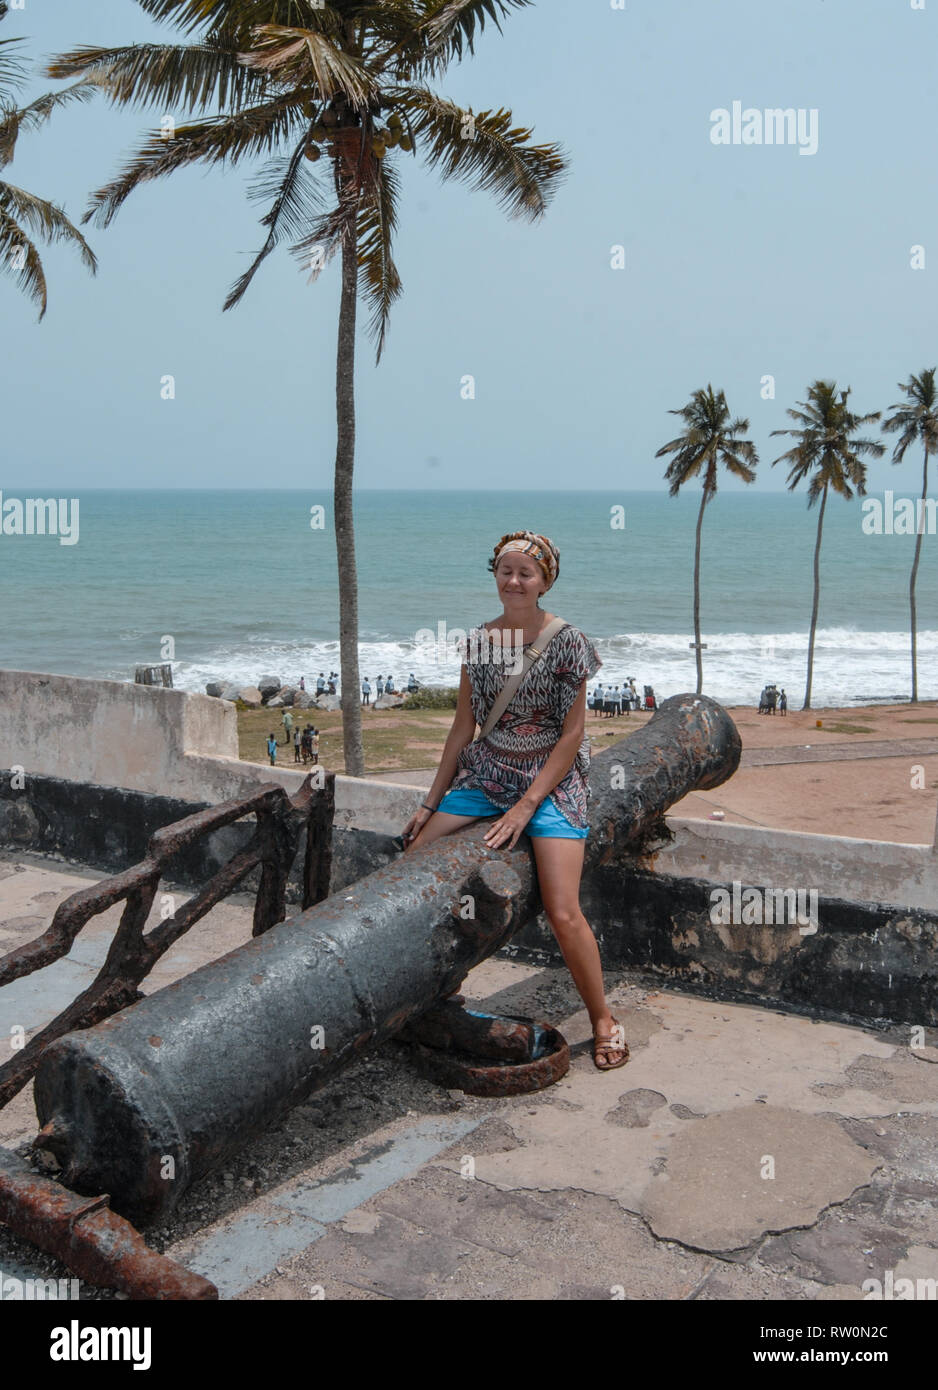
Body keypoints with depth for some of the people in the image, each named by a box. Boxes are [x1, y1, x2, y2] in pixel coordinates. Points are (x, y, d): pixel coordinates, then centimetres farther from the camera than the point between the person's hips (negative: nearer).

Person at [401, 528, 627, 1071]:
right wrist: (432, 801, 8)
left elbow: (572, 735, -10)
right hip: (486, 773, 5)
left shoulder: (567, 641, -9)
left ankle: (604, 1019, 8)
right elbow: (464, 728, 9)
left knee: (563, 913, -16)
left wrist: (525, 807, -16)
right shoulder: (477, 641, 4)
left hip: (551, 780, -5)